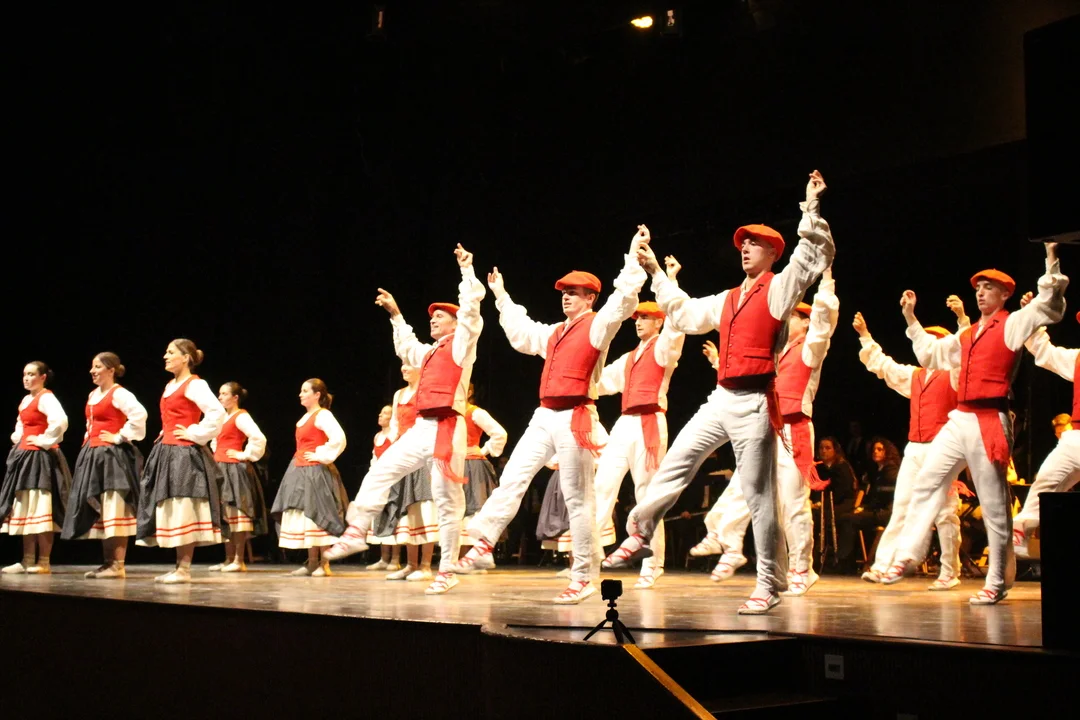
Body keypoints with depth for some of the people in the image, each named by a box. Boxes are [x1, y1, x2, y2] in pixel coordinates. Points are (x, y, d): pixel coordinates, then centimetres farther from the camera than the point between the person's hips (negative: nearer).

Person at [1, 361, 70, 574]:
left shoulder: (46, 398, -12)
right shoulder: (26, 400, 16)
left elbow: (60, 421, -30)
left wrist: (44, 441, -20)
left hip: (39, 458, -10)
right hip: (24, 456, 10)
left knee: (40, 511, -8)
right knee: (24, 511, 10)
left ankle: (44, 562, -6)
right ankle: (28, 561, 15)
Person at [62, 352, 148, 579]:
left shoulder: (118, 394, -10)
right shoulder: (93, 395, 18)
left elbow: (139, 414, -26)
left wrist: (121, 437, -19)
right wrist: (88, 438, 16)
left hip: (112, 455, -10)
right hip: (93, 455, 10)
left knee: (114, 512, -10)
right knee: (100, 513, 10)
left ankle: (118, 565, -9)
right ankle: (108, 563, 15)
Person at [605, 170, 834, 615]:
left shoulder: (778, 289, 0)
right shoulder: (727, 300, 20)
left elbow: (814, 257, -14)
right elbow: (685, 314, 33)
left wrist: (810, 208, -20)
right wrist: (656, 274, 35)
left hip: (754, 403, -7)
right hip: (721, 399, 7)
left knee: (758, 494, -4)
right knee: (674, 466, 7)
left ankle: (768, 585, 2)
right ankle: (639, 537, 20)